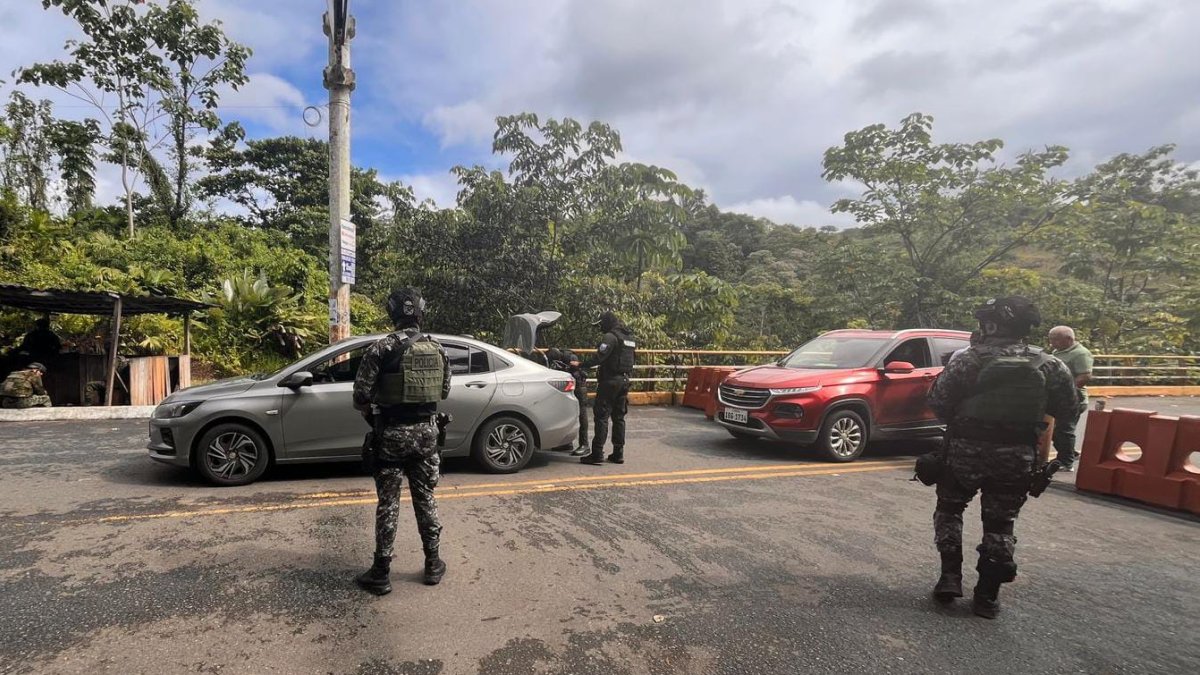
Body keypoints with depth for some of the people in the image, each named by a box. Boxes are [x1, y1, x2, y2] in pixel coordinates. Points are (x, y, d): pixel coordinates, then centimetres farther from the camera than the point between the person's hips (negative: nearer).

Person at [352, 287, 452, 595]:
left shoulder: (381, 348, -13)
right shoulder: (437, 349, 1)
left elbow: (361, 395, -12)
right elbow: (444, 392, 8)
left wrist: (372, 414, 8)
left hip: (392, 434, -4)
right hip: (426, 432, 4)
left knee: (388, 503, 6)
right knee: (425, 498, 15)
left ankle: (381, 573, 15)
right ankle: (433, 564, 24)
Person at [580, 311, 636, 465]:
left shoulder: (611, 336, -13)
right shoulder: (629, 337, 16)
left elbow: (599, 357, -21)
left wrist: (582, 365, -14)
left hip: (610, 381, -9)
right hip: (624, 380, 9)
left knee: (601, 416, -6)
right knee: (619, 417, 12)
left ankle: (597, 454, -7)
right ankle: (618, 453, 14)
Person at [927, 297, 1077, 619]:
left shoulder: (967, 360, -14)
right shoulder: (1048, 365, -3)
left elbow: (937, 403, -13)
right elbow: (1067, 408, 6)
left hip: (965, 451, -2)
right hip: (1017, 458, 3)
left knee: (949, 509, 20)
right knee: (999, 524, 15)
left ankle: (950, 577, 14)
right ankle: (987, 596, 18)